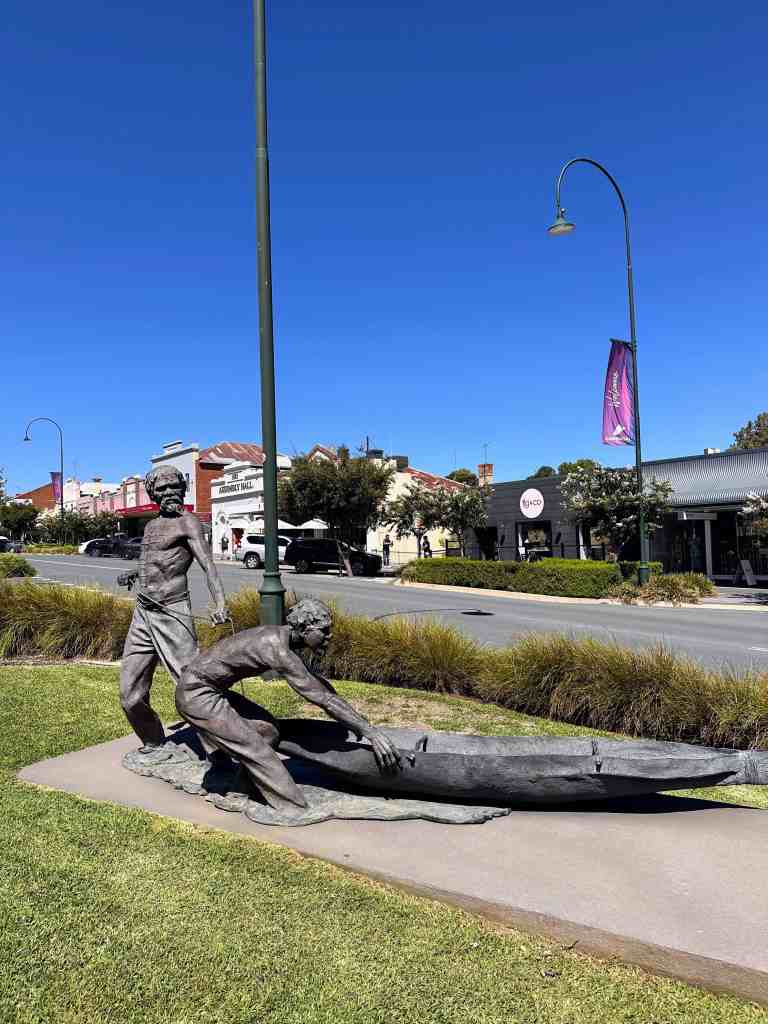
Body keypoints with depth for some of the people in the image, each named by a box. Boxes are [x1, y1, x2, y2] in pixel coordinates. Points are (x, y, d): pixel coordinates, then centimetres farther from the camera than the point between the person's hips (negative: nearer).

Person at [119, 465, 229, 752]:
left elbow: (208, 565, -20)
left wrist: (220, 603, -36)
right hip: (142, 613, 7)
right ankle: (153, 742, 31)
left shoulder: (187, 522, -6)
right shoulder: (151, 526, 17)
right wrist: (134, 573, 54)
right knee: (131, 696, 9)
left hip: (172, 614, -7)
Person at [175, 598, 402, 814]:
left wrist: (355, 720, 17)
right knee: (254, 748, -11)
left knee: (267, 729, 11)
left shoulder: (280, 636, 2)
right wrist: (370, 732, -23)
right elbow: (322, 698, -27)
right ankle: (297, 810, -4)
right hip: (196, 693, -10)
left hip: (212, 690, 10)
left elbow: (315, 680, 14)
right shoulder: (278, 650, -27)